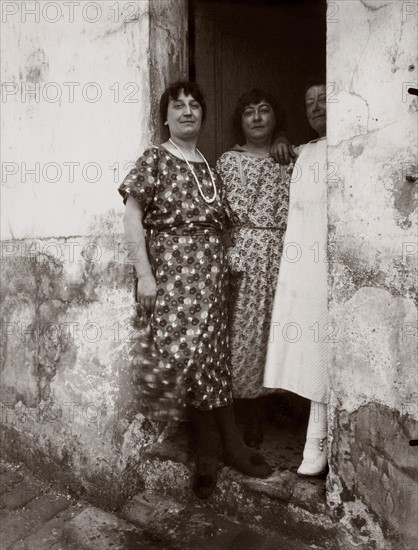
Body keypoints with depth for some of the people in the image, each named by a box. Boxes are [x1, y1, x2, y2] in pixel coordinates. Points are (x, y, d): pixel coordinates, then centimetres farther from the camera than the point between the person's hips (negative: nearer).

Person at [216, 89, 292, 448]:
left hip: (282, 254, 2)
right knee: (244, 331, 0)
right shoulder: (227, 161, 9)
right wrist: (228, 256, -9)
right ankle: (250, 419, 15)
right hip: (243, 253, -1)